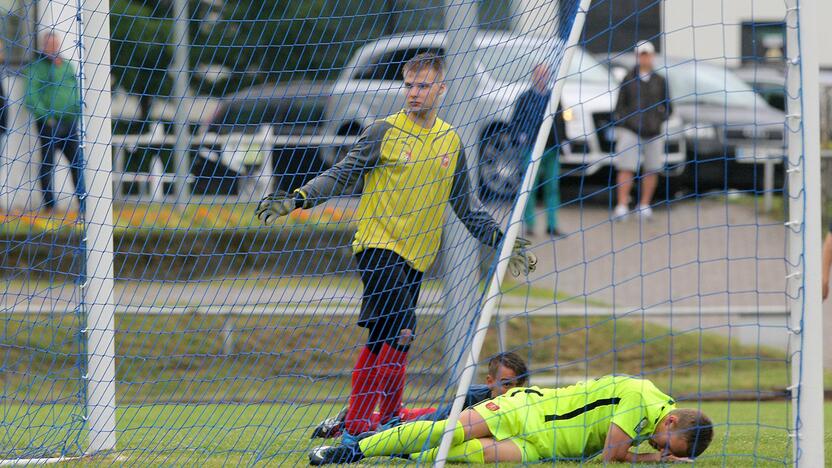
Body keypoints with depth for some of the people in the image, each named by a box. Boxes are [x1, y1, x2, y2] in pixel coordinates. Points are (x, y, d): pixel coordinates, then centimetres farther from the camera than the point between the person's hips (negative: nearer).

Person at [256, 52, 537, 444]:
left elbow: (465, 206, 19)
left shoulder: (451, 142, 11)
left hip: (416, 256, 5)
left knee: (379, 343, 8)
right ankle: (390, 422, -10)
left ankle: (354, 425, 15)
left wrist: (502, 242, 15)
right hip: (379, 246, -5)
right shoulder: (384, 132, -3)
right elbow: (342, 174, -2)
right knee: (398, 334, -17)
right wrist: (295, 199, -13)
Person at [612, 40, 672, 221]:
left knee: (652, 170, 3)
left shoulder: (659, 81, 9)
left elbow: (668, 107, 14)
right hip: (631, 130, -2)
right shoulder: (629, 79, 6)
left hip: (653, 132, 2)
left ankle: (644, 205, 15)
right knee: (626, 169, -11)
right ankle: (622, 205, -12)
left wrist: (662, 115, -6)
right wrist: (619, 128, 2)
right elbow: (620, 106, 8)